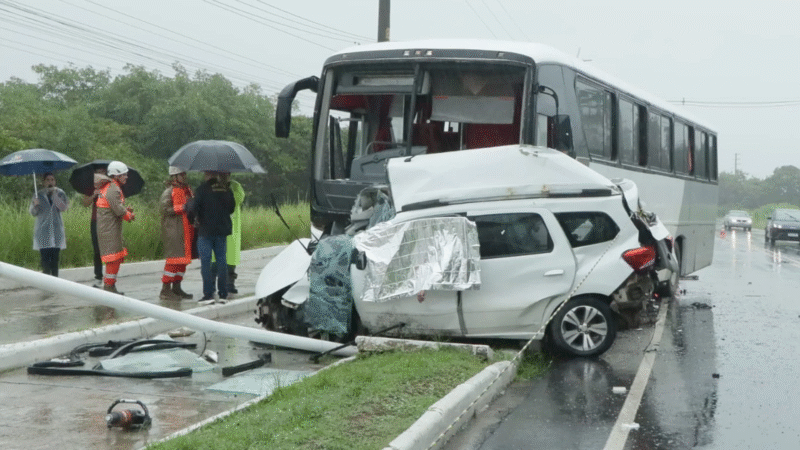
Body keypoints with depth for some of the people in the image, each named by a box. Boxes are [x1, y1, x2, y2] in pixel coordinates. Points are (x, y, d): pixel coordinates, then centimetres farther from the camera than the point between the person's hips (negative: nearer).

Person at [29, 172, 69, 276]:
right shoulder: (39, 194, 6)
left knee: (55, 257, 2)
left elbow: (63, 207, -9)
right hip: (43, 231, -1)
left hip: (56, 230, 1)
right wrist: (35, 205, -20)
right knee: (45, 257, -8)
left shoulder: (60, 193, 7)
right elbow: (33, 213, 1)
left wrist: (54, 194, -14)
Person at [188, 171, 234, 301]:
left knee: (206, 261, 0)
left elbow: (193, 208, -13)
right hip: (222, 230, 5)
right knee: (222, 260, 10)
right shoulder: (226, 188, 4)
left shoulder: (202, 189, -12)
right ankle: (223, 293, 12)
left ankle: (208, 294, -3)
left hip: (206, 230, -5)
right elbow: (232, 208, 13)